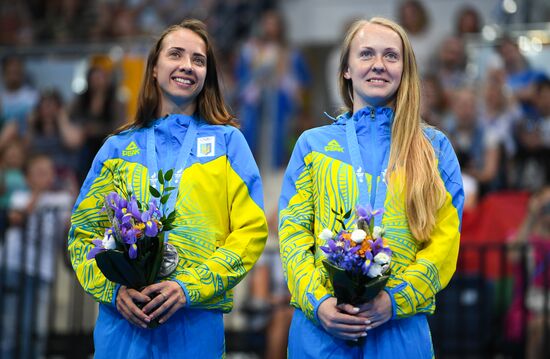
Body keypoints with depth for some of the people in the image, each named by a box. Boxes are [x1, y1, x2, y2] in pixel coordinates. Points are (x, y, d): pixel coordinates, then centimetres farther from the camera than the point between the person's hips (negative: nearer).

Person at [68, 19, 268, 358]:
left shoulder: (227, 141, 7)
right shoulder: (118, 148, 12)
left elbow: (251, 230, -1)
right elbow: (83, 233, 9)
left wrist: (190, 287, -13)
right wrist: (115, 289, -10)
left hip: (196, 326, -1)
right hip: (123, 323, 1)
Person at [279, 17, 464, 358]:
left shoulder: (434, 148, 9)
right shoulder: (312, 144, 11)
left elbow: (445, 240, 2)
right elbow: (293, 233, 4)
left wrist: (396, 299, -12)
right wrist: (317, 301, -12)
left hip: (401, 330, 0)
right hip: (319, 328, 0)